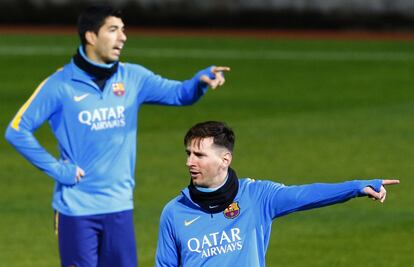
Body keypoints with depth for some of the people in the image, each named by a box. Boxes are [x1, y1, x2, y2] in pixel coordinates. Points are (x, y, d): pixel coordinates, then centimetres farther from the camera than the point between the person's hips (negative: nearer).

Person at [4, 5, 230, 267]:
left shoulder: (133, 78, 4)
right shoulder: (60, 85, -8)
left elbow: (180, 93, -1)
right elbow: (17, 131, -6)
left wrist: (203, 78, -23)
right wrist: (56, 168, -10)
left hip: (119, 206, 4)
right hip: (77, 207, -4)